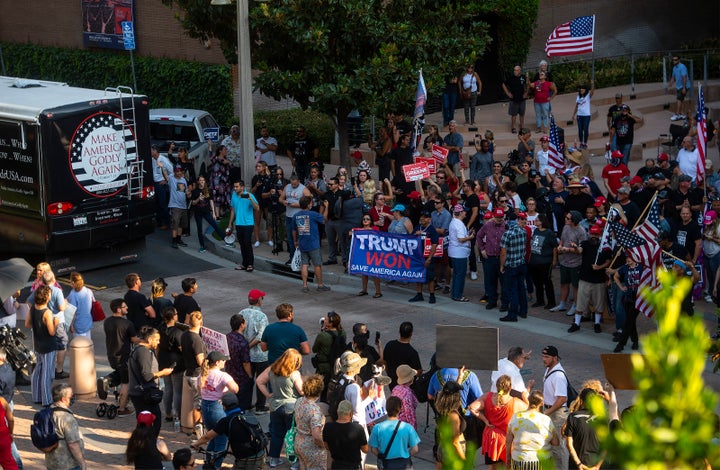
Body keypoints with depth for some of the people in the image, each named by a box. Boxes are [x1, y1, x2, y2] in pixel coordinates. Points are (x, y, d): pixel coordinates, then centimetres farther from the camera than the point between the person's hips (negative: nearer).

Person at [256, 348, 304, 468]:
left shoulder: (271, 370, -3)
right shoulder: (295, 374, -19)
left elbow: (259, 381, 4)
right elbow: (302, 391, -13)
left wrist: (268, 394, 6)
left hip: (275, 406, 5)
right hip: (291, 407, -5)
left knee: (276, 433, 16)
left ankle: (274, 459, 23)